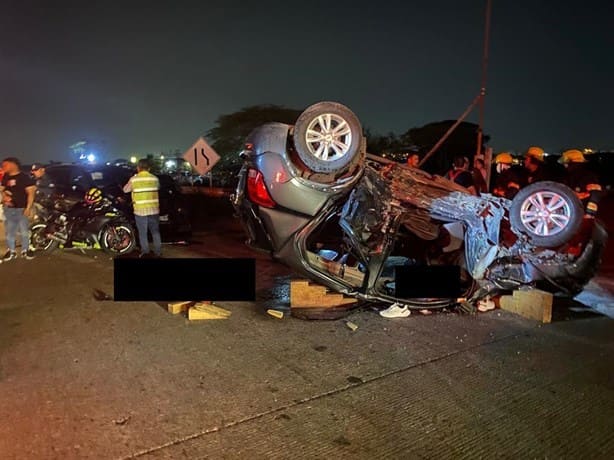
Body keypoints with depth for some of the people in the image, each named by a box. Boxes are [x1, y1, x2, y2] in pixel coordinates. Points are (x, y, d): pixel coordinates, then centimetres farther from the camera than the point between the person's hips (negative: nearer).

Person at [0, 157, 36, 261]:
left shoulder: (24, 177, -9)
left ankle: (25, 250, 17)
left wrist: (28, 207, -18)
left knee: (24, 231, 4)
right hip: (9, 209, 5)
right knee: (9, 231, 10)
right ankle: (12, 251, 20)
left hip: (22, 209, -5)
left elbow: (31, 192, -12)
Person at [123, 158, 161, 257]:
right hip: (154, 209, 2)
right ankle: (158, 252, 16)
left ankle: (145, 252, 11)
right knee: (155, 232, 12)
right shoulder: (155, 178, 1)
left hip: (140, 210, -2)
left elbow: (125, 190, 7)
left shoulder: (134, 179, -6)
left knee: (143, 233, 9)